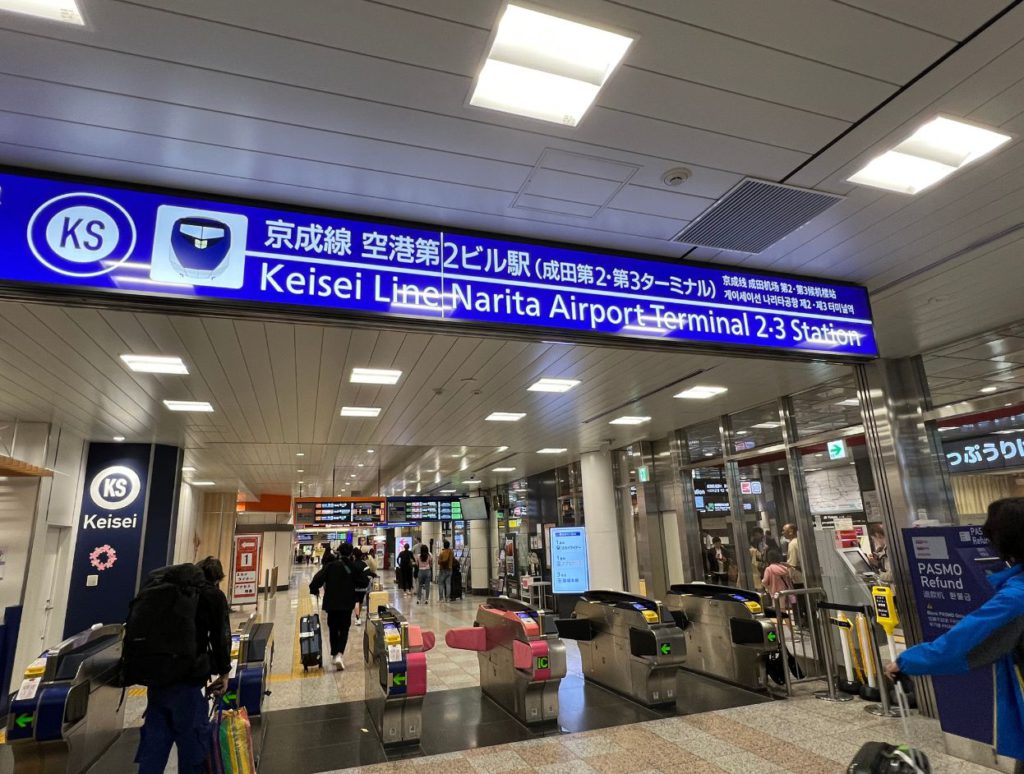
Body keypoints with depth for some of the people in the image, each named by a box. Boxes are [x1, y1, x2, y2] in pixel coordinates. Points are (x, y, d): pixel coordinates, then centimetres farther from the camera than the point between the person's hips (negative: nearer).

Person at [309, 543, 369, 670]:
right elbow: (364, 583, -4)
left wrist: (314, 590, 4)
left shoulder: (330, 566, -9)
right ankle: (339, 654, -12)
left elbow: (318, 579, -15)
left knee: (333, 628, 18)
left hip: (331, 603, 1)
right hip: (347, 603, 0)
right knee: (344, 629, 8)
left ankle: (335, 654, 23)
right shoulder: (355, 567, -7)